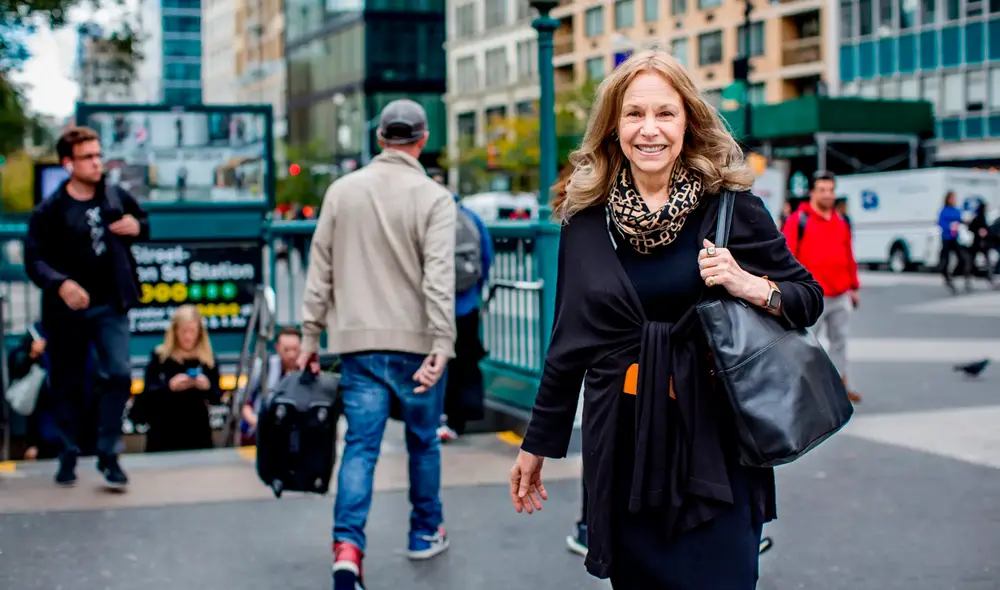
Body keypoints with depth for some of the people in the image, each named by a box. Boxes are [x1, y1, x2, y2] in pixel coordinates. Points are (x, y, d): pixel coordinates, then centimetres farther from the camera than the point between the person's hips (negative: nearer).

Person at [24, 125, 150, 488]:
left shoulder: (117, 197, 1)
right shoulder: (49, 211, -10)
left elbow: (143, 221, 20)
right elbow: (34, 259, -16)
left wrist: (138, 228, -5)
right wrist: (61, 283, -35)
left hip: (110, 306, 2)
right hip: (67, 309, -2)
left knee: (118, 374, -9)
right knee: (67, 384, 9)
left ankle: (108, 454, 3)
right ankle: (68, 456, 26)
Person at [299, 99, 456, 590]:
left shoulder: (342, 190, 5)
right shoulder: (434, 198, -6)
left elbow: (320, 269, 7)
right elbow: (439, 276, -16)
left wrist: (310, 333, 11)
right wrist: (442, 344, -19)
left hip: (359, 344, 2)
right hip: (416, 342, -2)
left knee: (360, 445, 1)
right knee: (423, 441, 15)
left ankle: (347, 547, -14)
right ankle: (426, 534, 30)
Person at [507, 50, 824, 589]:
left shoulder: (731, 208, -2)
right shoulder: (586, 220, 4)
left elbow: (809, 300, 6)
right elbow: (569, 343, 11)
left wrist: (752, 287, -15)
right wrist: (536, 444, 14)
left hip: (713, 444, -2)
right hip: (622, 448, 2)